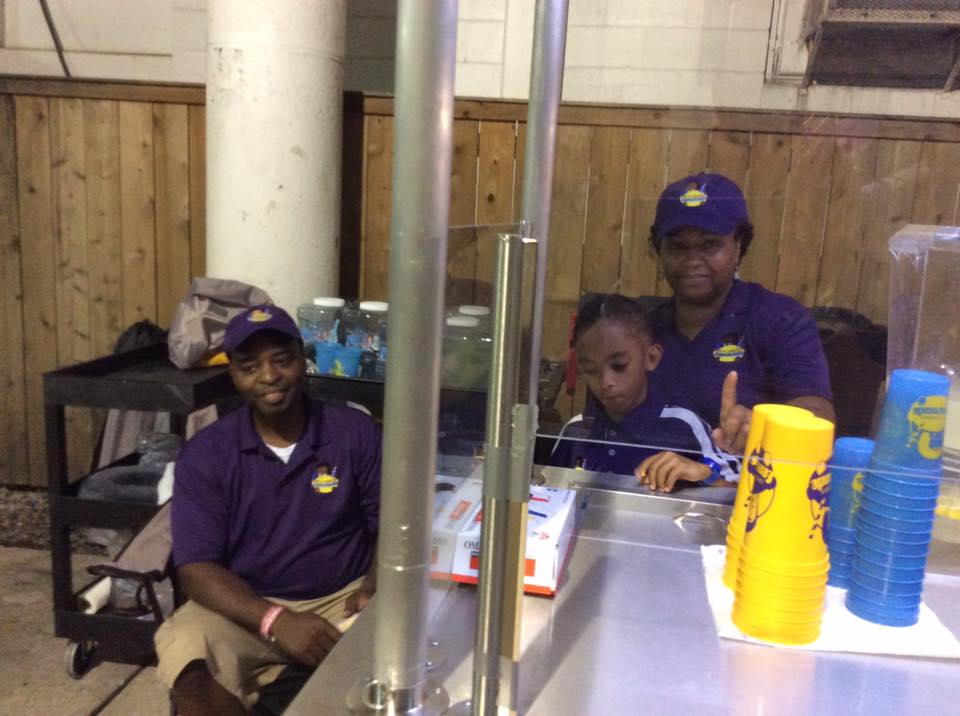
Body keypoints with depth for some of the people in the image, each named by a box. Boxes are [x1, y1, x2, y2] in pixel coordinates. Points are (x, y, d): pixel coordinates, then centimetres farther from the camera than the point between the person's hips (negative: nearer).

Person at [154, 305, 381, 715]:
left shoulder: (355, 433, -3)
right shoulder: (204, 455, -4)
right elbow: (196, 568, -10)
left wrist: (374, 588, -19)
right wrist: (275, 620, -25)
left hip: (343, 600, 0)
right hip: (248, 608, 0)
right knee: (184, 649, -30)